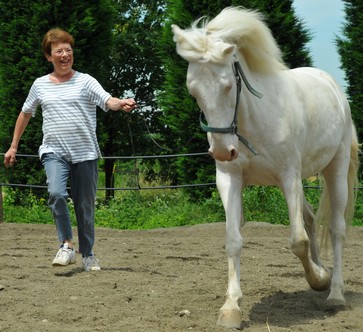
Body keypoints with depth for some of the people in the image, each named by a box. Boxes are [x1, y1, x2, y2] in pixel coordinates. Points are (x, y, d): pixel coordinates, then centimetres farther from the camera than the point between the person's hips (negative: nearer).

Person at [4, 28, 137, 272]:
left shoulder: (85, 81, 1)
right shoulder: (40, 85, 9)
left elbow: (107, 100, -15)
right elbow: (25, 114, 22)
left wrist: (121, 103, -37)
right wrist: (13, 146, 22)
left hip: (85, 153, -1)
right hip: (54, 152, 1)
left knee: (86, 206, 5)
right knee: (56, 193, -26)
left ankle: (88, 254, 22)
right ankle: (67, 245, -13)